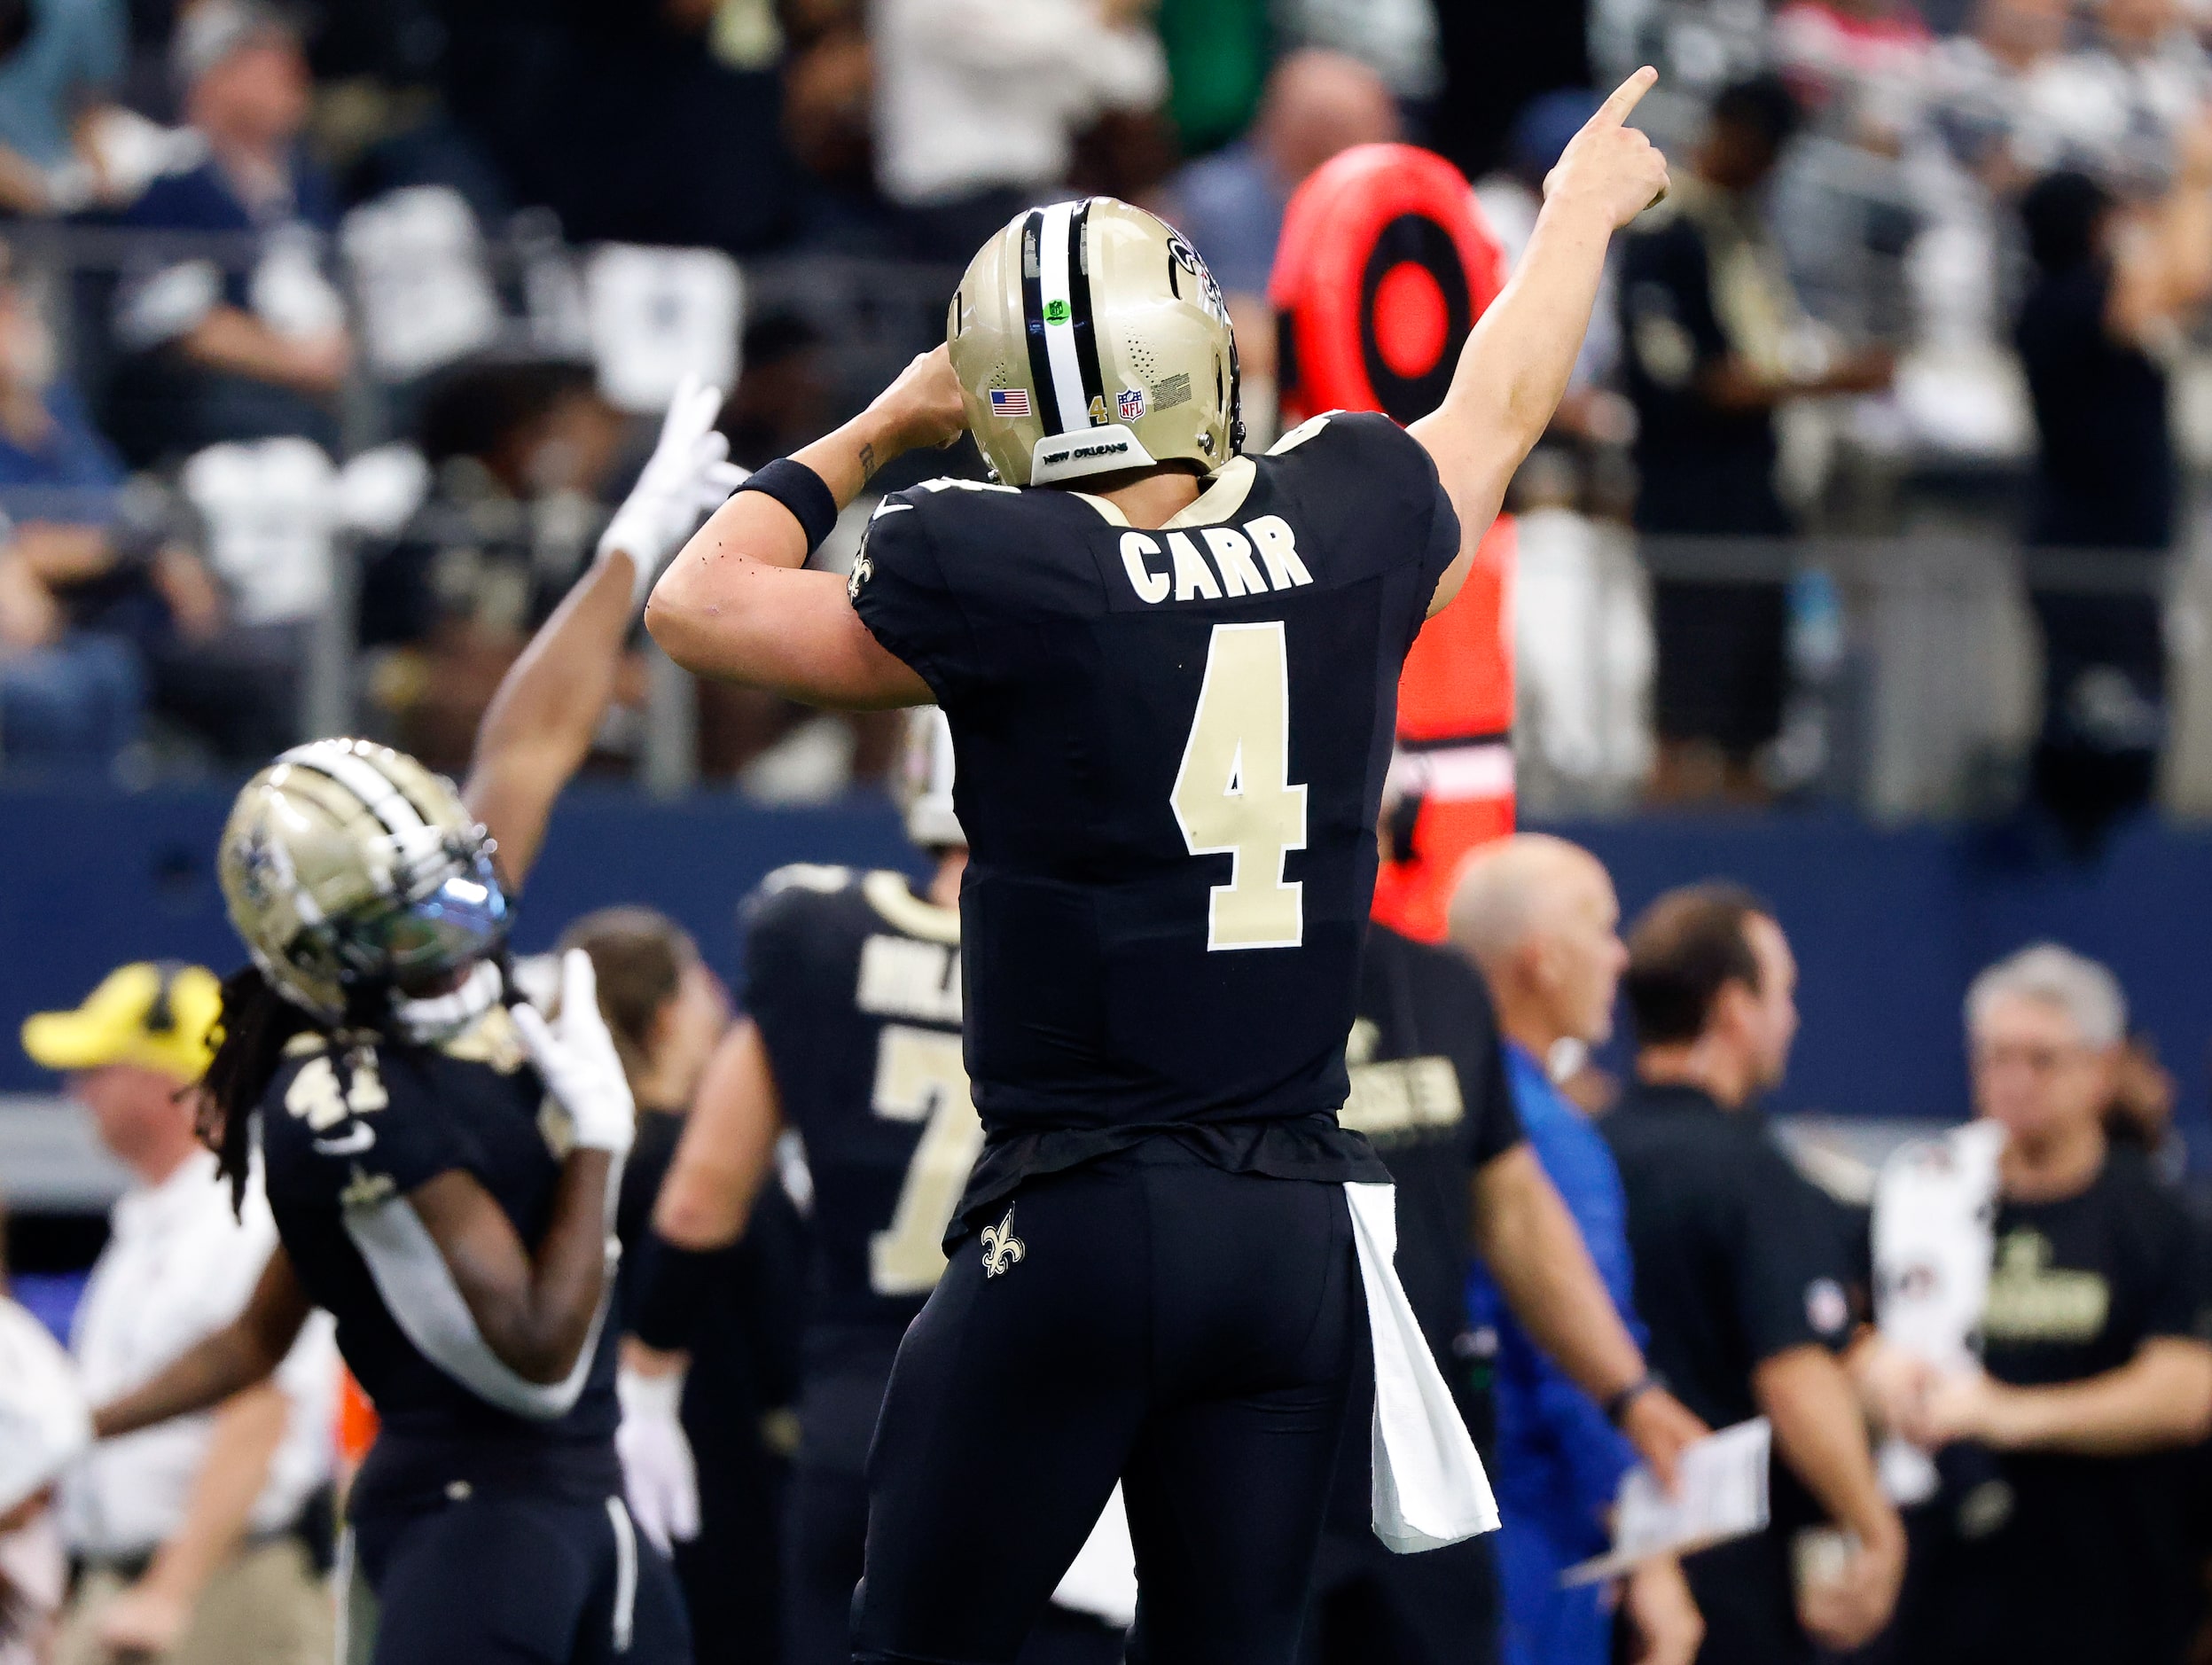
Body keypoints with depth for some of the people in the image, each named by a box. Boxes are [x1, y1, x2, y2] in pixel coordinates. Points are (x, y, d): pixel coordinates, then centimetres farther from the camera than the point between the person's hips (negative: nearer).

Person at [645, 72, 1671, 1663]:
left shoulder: (997, 584, -9)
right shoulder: (1346, 538, 3)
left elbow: (699, 604, 6)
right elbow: (1496, 409, 26)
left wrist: (880, 429, 18)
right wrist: (1582, 212, 46)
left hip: (1074, 1227, -4)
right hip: (1300, 1227, 4)